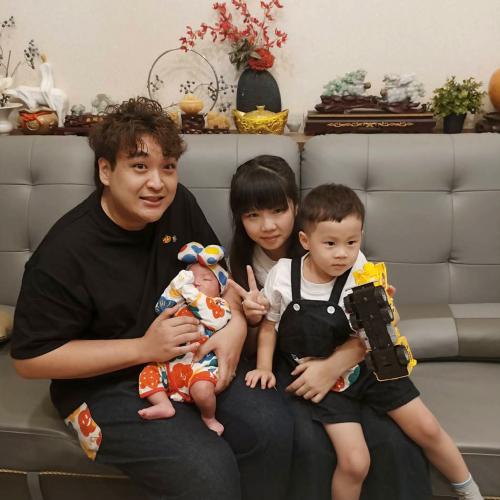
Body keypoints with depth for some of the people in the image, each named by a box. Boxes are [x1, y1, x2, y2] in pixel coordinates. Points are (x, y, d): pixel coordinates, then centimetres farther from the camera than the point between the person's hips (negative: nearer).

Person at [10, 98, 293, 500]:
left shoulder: (178, 204, -6)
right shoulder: (63, 254, -21)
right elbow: (30, 358, -16)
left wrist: (236, 324, -13)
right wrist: (143, 348, -23)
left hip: (191, 357, 5)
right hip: (108, 384, -4)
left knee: (273, 428, -15)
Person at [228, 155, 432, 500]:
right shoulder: (239, 264, 1)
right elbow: (251, 352, 8)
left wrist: (333, 365, -29)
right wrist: (252, 320, -16)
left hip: (344, 364, 0)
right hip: (284, 371, 1)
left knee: (393, 442, -25)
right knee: (312, 446, -28)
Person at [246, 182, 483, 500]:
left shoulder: (361, 274, -15)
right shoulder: (283, 275, -14)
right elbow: (269, 323, 2)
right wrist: (264, 367, -4)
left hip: (365, 364, 1)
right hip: (321, 377, -1)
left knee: (427, 429, 5)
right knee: (355, 462, -15)